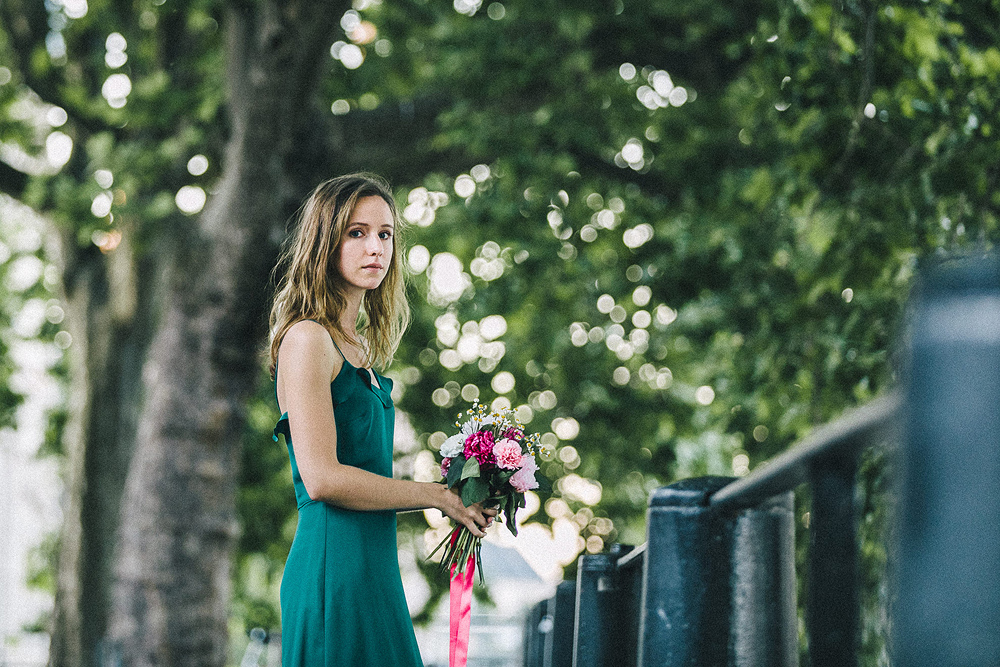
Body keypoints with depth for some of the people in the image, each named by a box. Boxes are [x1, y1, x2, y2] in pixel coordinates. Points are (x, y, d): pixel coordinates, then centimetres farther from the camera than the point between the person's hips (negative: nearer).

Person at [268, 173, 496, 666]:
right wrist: (437, 496, -9)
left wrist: (460, 499, 7)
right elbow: (322, 479, -18)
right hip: (333, 565, -9)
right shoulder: (307, 338, -10)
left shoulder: (357, 346, 16)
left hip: (372, 566, 9)